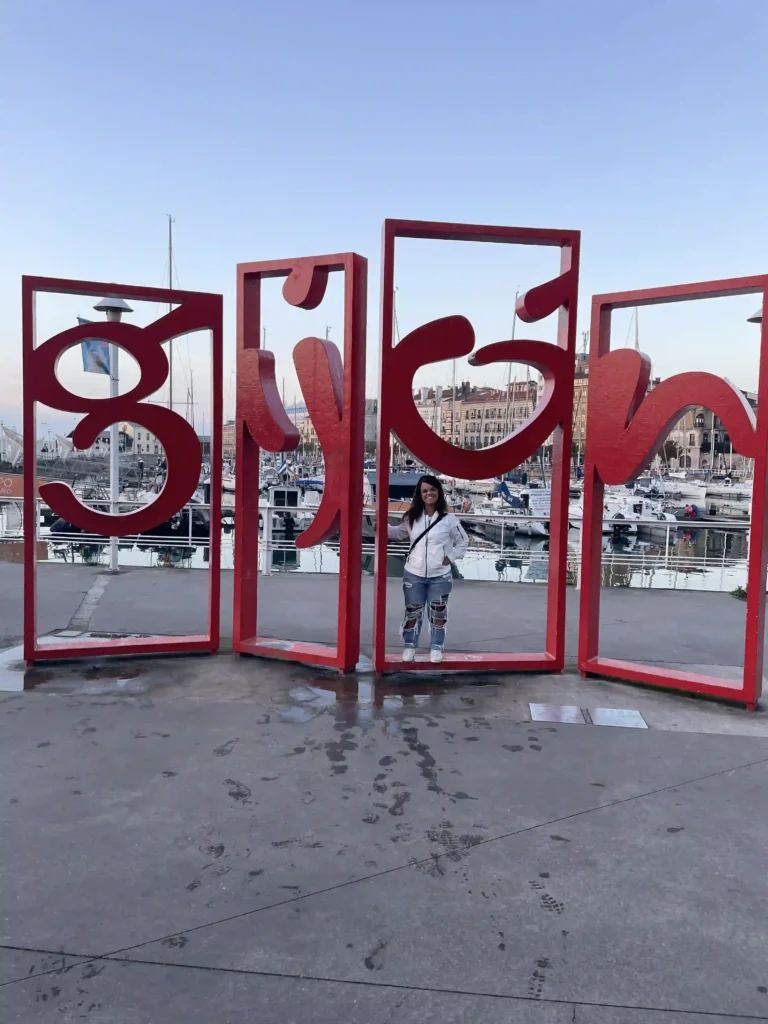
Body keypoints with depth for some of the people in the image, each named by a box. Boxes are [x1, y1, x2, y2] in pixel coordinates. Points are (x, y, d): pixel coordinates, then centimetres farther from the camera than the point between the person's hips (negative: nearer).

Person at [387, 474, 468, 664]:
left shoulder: (449, 519, -4)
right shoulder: (411, 517, 2)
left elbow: (463, 541, 7)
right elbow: (399, 533, 15)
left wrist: (451, 557, -4)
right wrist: (384, 527, -2)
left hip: (440, 576, -1)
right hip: (413, 575, 1)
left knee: (438, 613, 10)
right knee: (412, 612, 11)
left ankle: (436, 648, 24)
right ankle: (409, 646, 25)